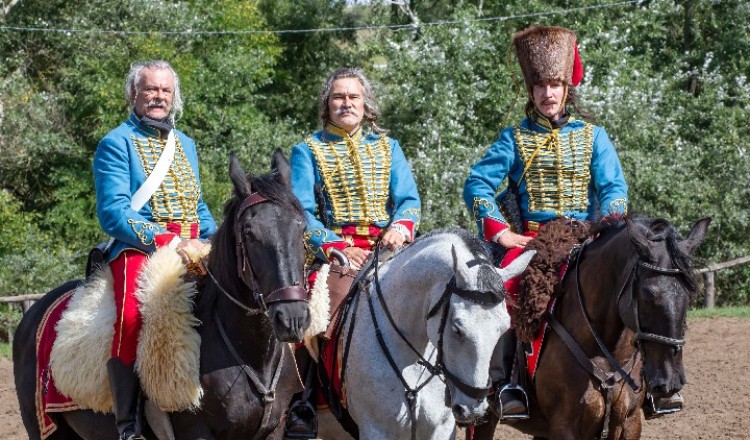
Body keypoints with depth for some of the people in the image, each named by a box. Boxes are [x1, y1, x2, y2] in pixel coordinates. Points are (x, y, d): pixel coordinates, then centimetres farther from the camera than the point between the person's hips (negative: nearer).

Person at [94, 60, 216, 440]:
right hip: (139, 247, -7)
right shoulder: (116, 144, 1)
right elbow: (114, 212, -10)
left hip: (192, 248, 7)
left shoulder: (185, 144, 23)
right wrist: (170, 242, -17)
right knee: (132, 313, -35)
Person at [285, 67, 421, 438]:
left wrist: (400, 228, -14)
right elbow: (302, 212, -1)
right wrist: (338, 249, -16)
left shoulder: (388, 147, 19)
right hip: (330, 249, -2)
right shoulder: (309, 151, 10)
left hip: (385, 248, 2)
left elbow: (409, 200, 10)